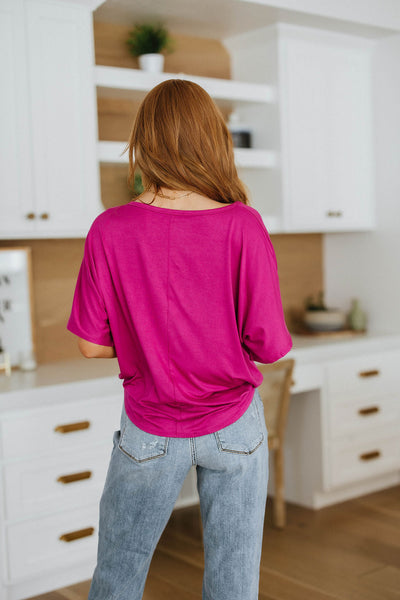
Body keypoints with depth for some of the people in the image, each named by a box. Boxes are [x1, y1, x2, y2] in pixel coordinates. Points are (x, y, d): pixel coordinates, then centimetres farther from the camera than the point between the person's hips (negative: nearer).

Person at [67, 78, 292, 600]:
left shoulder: (110, 230, -14)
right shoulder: (244, 226, -16)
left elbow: (92, 344, -7)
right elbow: (270, 345, -14)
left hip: (151, 433, 1)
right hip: (235, 427, 0)